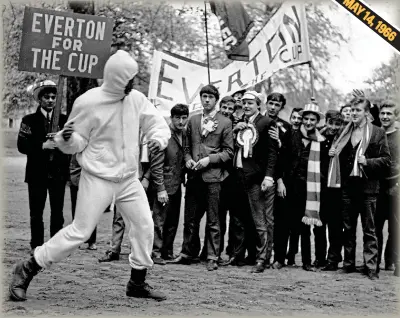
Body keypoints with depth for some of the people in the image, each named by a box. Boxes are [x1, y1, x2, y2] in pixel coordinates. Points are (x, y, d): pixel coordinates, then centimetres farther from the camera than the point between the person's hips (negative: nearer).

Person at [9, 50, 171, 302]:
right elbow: (77, 143, -5)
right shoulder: (88, 103, -14)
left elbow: (157, 123, 8)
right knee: (80, 231, -8)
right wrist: (66, 138, -28)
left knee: (145, 225, 3)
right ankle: (27, 270, 2)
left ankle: (138, 282, 19)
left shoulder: (136, 99, 0)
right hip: (98, 178, -6)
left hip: (129, 179, 6)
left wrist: (159, 138, -14)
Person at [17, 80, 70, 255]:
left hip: (58, 173, 1)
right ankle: (36, 246, 10)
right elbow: (22, 145, -6)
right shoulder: (29, 120, 3)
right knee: (36, 212, 2)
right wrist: (43, 146, -15)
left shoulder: (64, 120, 8)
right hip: (37, 173, -1)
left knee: (57, 212, 3)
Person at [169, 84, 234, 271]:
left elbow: (228, 151, 1)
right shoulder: (193, 121, 15)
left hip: (213, 175, -4)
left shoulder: (225, 123, 3)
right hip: (194, 176, 4)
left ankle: (212, 257, 3)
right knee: (190, 218, 7)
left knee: (213, 221, -1)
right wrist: (188, 159, 0)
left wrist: (209, 159, -11)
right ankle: (188, 253, 17)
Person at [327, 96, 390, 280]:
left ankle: (371, 267, 3)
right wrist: (333, 154, 6)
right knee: (348, 229, 11)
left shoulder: (377, 133, -3)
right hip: (347, 186, 5)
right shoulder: (345, 132, 12)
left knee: (369, 230, 1)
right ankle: (348, 264, 19)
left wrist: (367, 162, -19)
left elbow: (386, 160, -5)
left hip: (367, 187, -5)